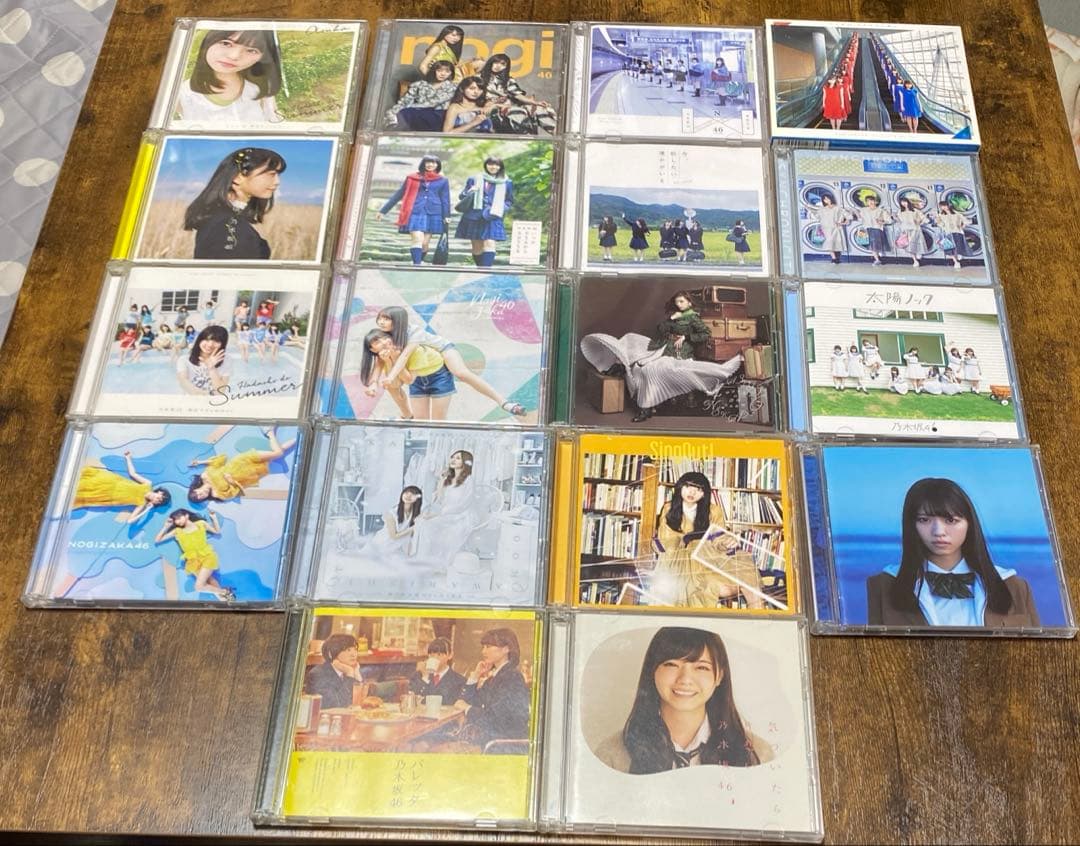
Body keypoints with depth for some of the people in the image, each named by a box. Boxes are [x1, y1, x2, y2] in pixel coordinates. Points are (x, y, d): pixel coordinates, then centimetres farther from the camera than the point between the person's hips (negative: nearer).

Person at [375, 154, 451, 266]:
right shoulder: (412, 178, 9)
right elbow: (398, 195, 13)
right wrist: (383, 210, 12)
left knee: (425, 243, 0)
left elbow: (445, 200, 11)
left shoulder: (443, 181, 10)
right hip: (415, 213, -1)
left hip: (433, 215, 1)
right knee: (418, 239, -17)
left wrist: (446, 216, -4)